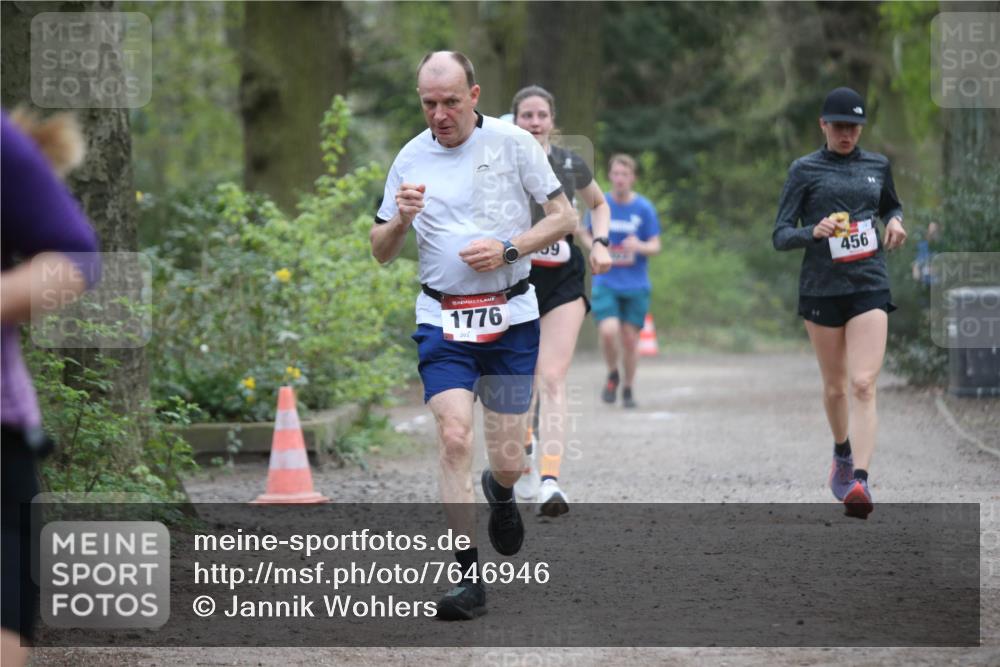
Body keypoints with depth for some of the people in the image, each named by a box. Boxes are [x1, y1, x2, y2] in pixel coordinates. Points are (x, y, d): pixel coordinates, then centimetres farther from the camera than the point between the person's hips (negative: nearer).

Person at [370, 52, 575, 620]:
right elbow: (382, 252, 11)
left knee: (508, 460, 0)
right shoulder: (411, 158, 5)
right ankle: (470, 578, -12)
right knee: (454, 438, -17)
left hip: (511, 317, -1)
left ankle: (500, 491, 39)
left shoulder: (513, 142, -3)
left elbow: (565, 217, 0)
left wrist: (508, 248, -14)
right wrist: (401, 219, -12)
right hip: (442, 320, 1)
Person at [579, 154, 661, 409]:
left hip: (636, 285, 0)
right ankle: (612, 374, 11)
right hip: (606, 282, 0)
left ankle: (628, 388, 23)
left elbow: (655, 246, 0)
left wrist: (640, 246, -22)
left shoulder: (645, 208, -2)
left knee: (630, 338, 2)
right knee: (608, 331, -17)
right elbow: (586, 233, 16)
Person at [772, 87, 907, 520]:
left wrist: (895, 222, 5)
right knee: (835, 387, 11)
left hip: (870, 287, 1)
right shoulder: (805, 170, 0)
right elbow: (780, 236, -3)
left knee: (863, 386, -14)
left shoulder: (877, 166, 9)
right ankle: (842, 455, 40)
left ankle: (859, 481, -23)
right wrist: (813, 232, -23)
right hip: (821, 288, 0)